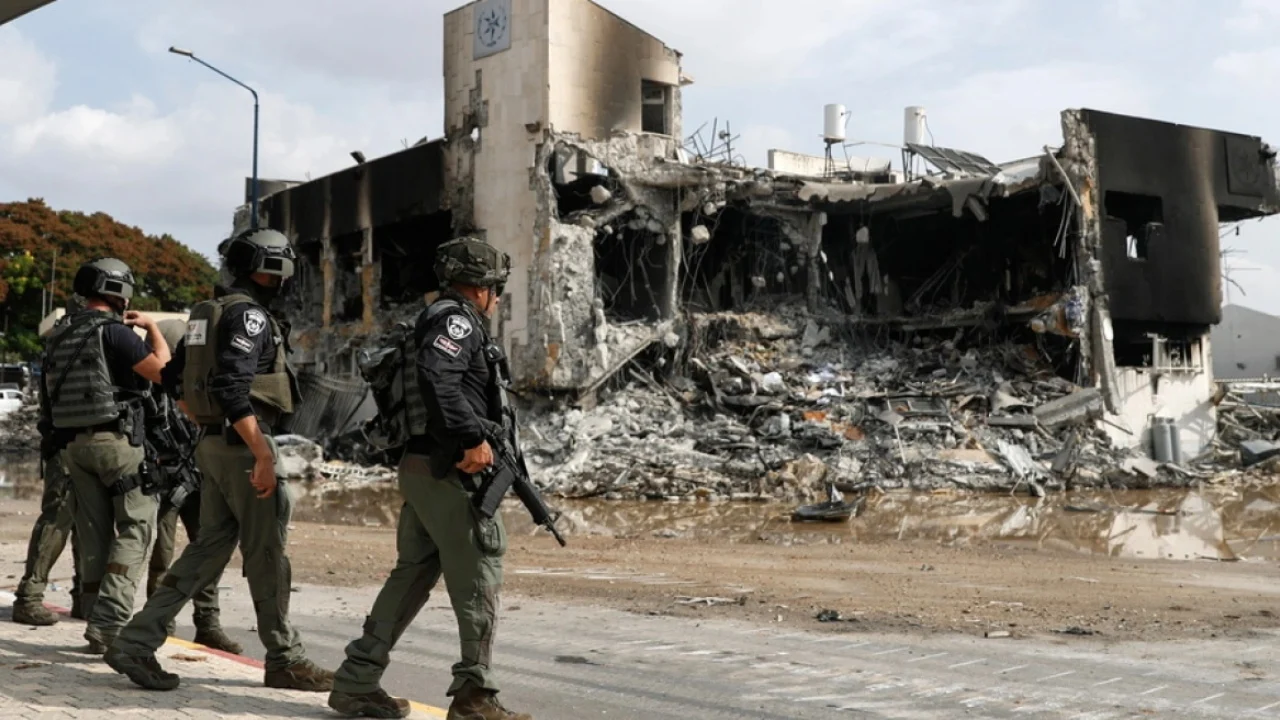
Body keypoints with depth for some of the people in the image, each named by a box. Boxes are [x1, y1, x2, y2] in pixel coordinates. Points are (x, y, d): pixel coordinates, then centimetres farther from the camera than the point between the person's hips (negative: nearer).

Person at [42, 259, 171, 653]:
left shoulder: (60, 337, 14)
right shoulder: (112, 331, -10)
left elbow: (48, 392, 19)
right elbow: (163, 370, -13)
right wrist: (152, 326, -1)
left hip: (73, 443, 7)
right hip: (115, 439, -7)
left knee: (95, 534, 10)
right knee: (134, 526, -2)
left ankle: (97, 623, 11)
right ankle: (108, 620, -13)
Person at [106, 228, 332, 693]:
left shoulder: (208, 314, 16)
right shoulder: (248, 314, -14)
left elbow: (173, 379, 21)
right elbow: (232, 388, -24)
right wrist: (262, 454, -24)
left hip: (213, 446, 9)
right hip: (243, 446, -9)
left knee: (207, 550, 11)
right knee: (266, 555, 1)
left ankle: (136, 644, 6)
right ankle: (285, 660, 11)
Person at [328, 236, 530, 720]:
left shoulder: (437, 320, 21)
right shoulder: (457, 320, -9)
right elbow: (438, 379, -26)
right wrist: (473, 439, -23)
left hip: (419, 467, 10)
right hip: (449, 470, -10)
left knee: (413, 574, 13)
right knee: (479, 577, -3)